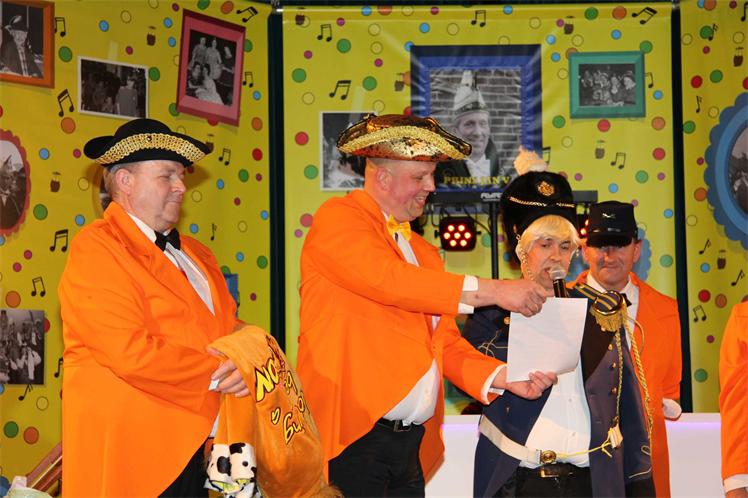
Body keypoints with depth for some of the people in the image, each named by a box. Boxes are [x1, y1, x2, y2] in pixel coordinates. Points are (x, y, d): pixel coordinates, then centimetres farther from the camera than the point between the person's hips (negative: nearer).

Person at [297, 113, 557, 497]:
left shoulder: (425, 253, 18)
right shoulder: (338, 218, -2)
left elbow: (446, 345, 17)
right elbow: (386, 278, -20)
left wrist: (505, 377, -2)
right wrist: (491, 291, -19)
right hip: (350, 437, -7)